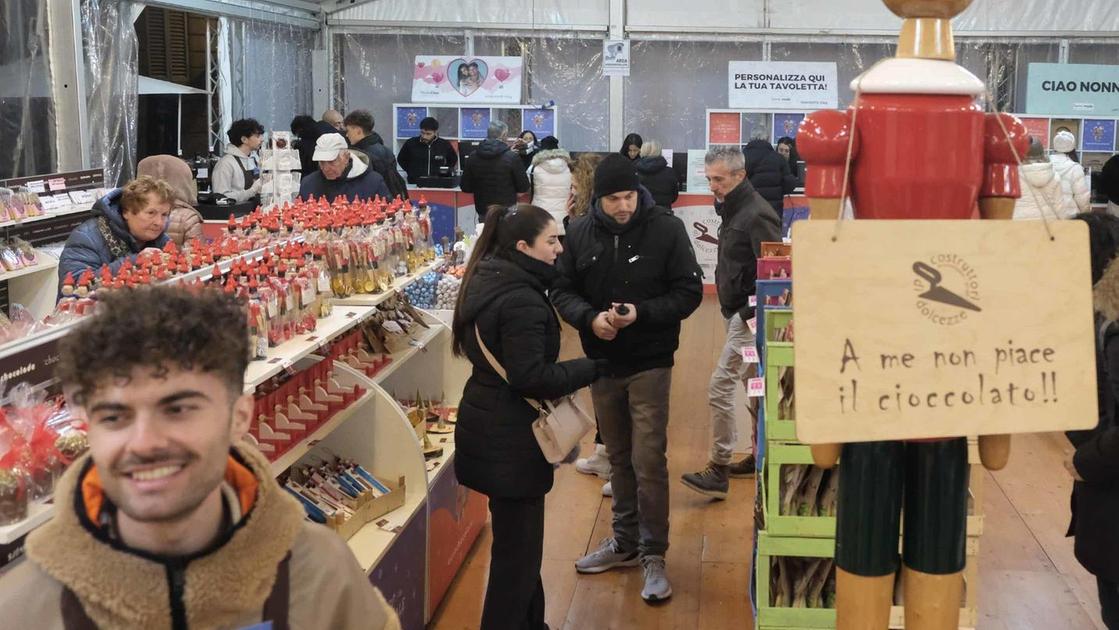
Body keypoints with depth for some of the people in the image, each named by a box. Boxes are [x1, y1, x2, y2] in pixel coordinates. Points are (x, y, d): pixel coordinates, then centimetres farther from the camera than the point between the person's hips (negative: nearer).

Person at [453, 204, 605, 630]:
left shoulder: (487, 280, 8)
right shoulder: (522, 300, -23)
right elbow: (530, 377, -25)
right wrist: (592, 368, -14)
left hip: (488, 423, 10)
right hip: (510, 437, -10)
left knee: (518, 538, 21)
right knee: (518, 546, 1)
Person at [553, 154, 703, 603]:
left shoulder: (666, 229, -11)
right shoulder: (580, 233, -2)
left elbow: (689, 292, -9)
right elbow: (563, 291, 2)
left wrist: (641, 313, -23)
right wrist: (589, 317, -18)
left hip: (649, 364, -4)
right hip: (602, 362, 4)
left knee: (648, 461, -5)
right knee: (618, 457, 17)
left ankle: (654, 556, 9)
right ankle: (626, 542, 32)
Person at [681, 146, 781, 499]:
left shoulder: (756, 215, -18)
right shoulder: (732, 209, 11)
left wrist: (754, 312, -22)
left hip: (749, 315, -10)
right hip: (736, 312, 10)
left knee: (720, 387, -11)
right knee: (753, 385, 18)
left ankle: (719, 471, -5)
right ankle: (760, 453, 31)